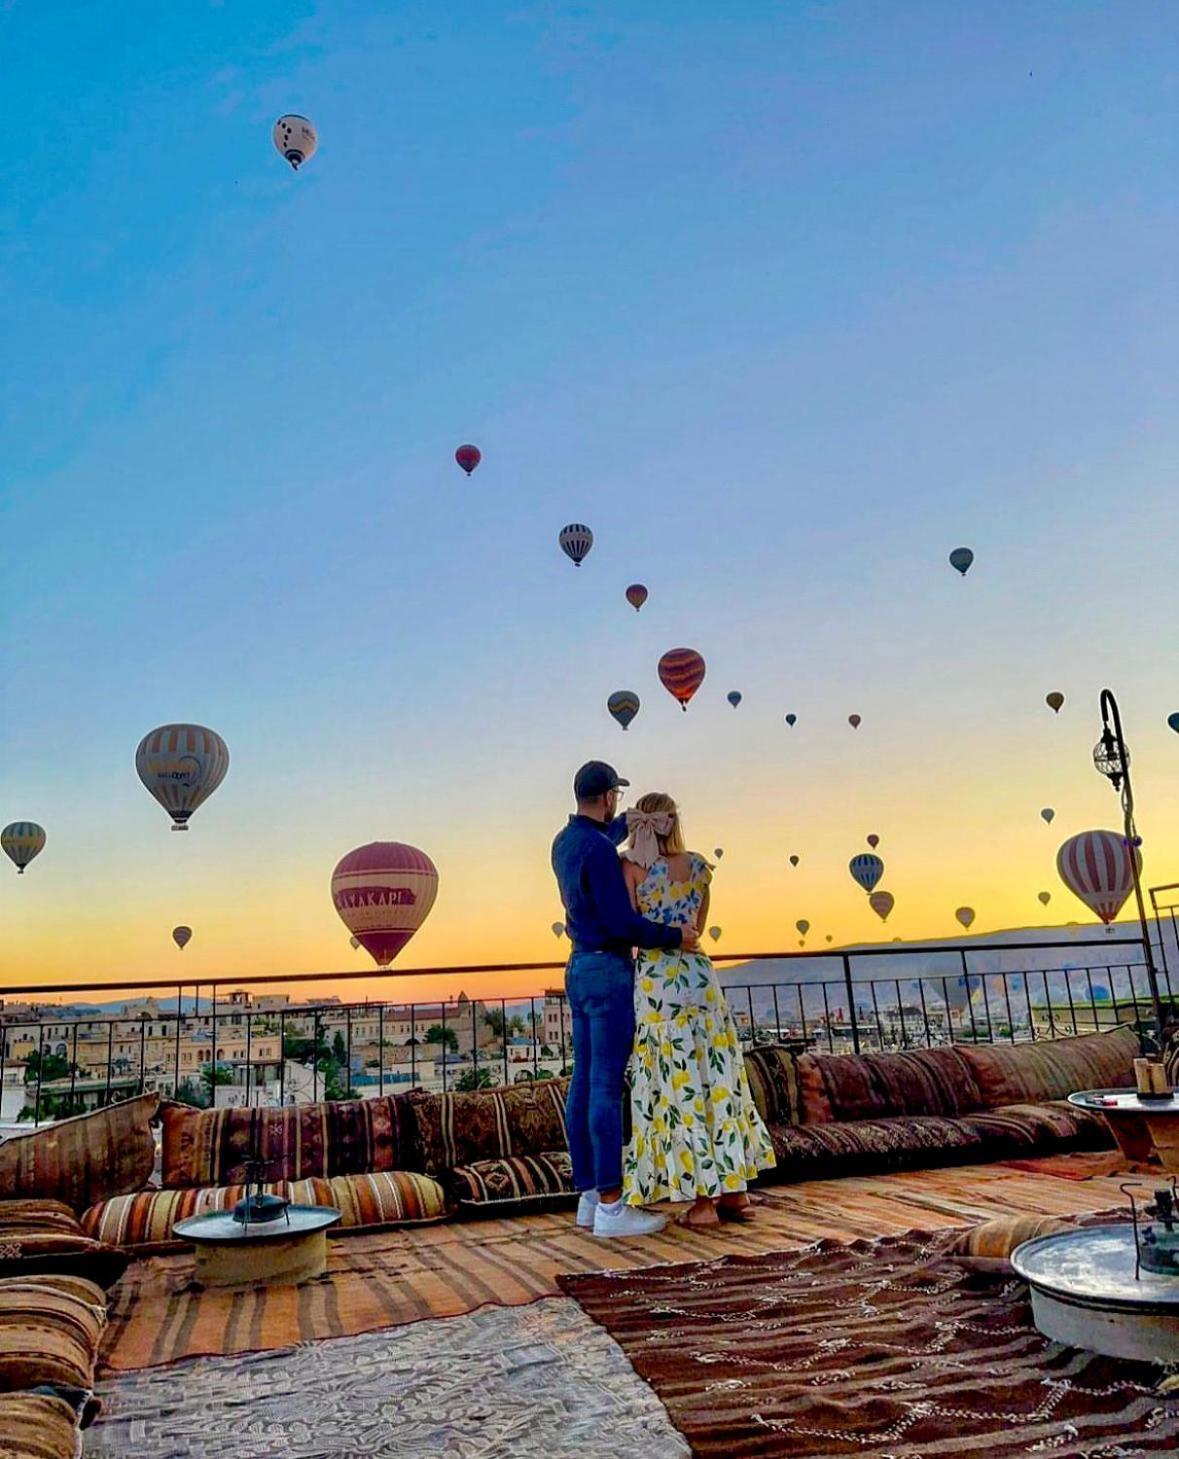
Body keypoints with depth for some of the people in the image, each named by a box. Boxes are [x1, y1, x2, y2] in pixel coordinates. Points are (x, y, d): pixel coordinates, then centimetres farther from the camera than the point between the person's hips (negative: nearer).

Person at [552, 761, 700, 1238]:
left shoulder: (565, 843, 11)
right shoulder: (599, 850, -18)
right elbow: (620, 922, -21)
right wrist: (675, 937, -10)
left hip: (581, 967, 10)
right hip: (608, 971, -10)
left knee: (584, 1084, 10)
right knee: (608, 1087, -7)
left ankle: (590, 1196, 18)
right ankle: (611, 1207, -2)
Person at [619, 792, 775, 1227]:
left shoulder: (632, 866, -8)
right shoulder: (700, 867, 6)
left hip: (657, 981, -4)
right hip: (700, 974, 4)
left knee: (678, 1088, 2)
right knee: (718, 1082, 11)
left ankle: (704, 1198, 6)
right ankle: (736, 1189, 18)